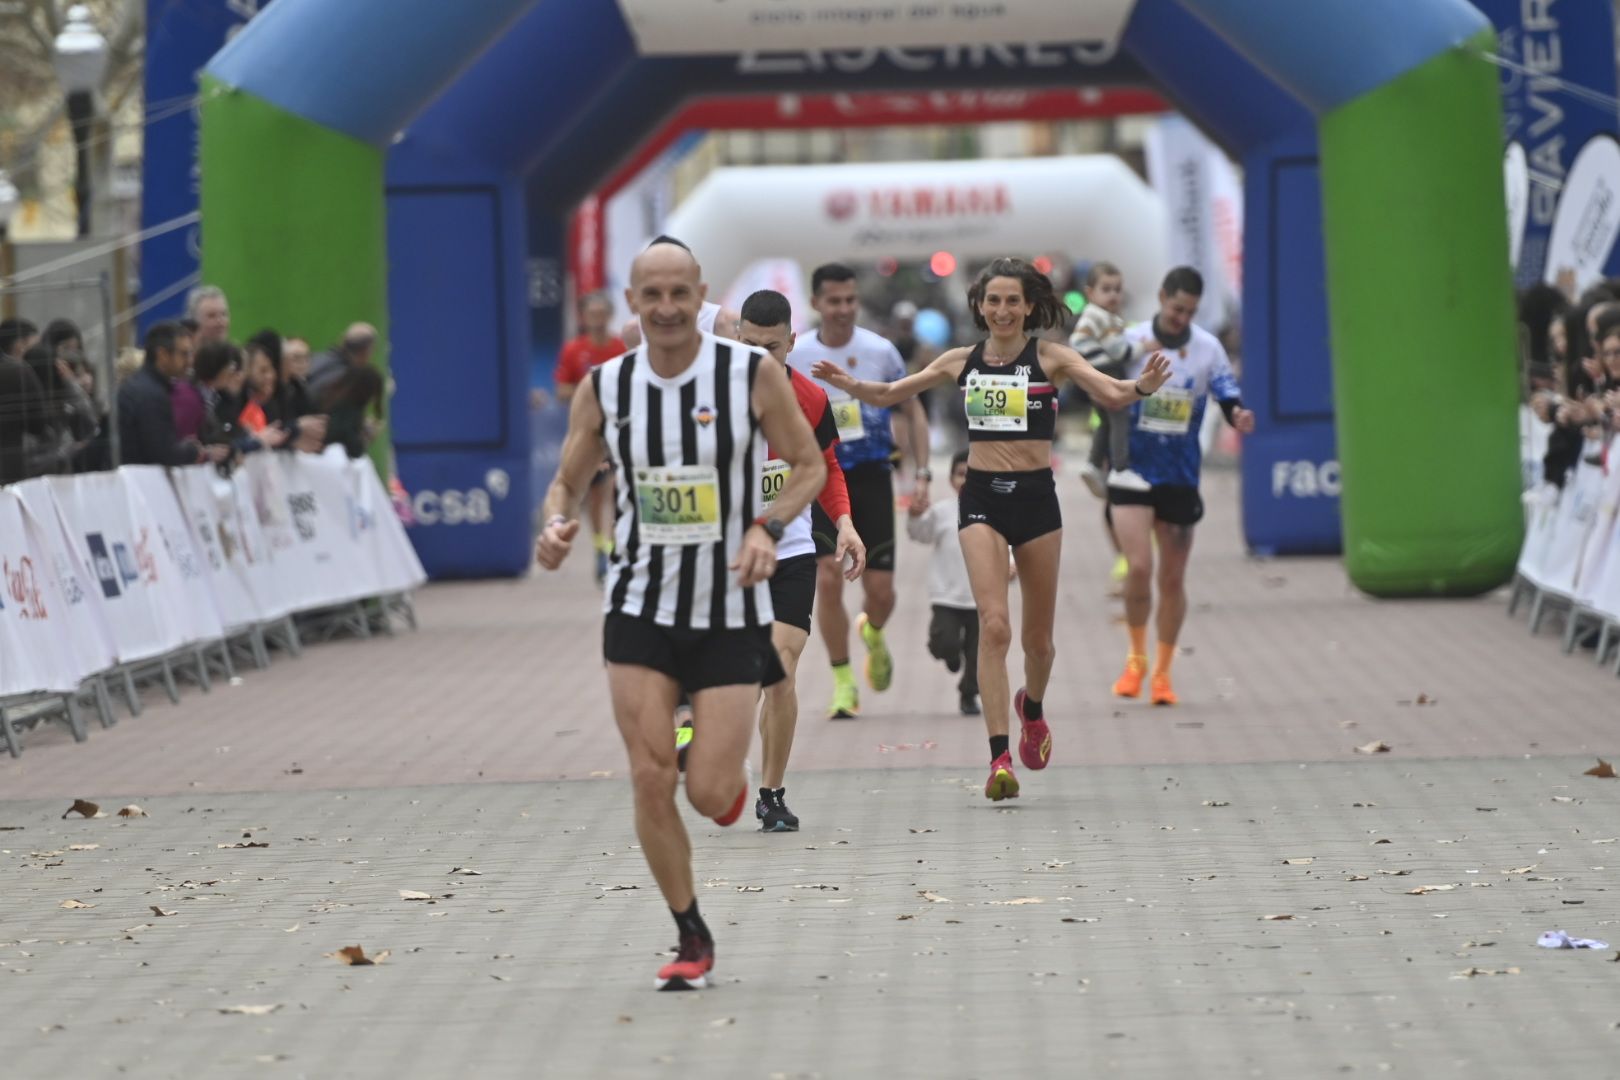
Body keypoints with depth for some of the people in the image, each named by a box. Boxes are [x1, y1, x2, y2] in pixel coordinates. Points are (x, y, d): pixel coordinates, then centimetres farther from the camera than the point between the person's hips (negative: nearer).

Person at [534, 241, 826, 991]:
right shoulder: (604, 388, -1)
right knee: (650, 779, -6)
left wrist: (768, 527, -16)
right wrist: (556, 527, -14)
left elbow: (809, 465, 2)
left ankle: (725, 763, 32)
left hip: (731, 612, -2)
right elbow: (567, 483, 10)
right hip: (640, 607, 2)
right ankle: (692, 939, 10)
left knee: (710, 795, -7)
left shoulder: (753, 374, -8)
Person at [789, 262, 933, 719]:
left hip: (872, 476, 0)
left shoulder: (880, 351, -3)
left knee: (880, 590, -2)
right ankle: (842, 682, 1)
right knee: (828, 579, -15)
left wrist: (921, 474, -1)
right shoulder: (794, 358, -3)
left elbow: (912, 411, 7)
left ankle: (873, 635, 36)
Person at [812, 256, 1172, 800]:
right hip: (982, 499, 0)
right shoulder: (962, 362, 6)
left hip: (1036, 496, 0)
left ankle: (1032, 708, 46)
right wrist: (850, 384, -7)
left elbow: (1110, 393, -15)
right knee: (994, 625, -16)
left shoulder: (1050, 357, -2)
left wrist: (1142, 386, -37)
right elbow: (888, 395, 13)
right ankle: (999, 758, -17)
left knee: (1037, 637, 11)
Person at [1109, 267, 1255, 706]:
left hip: (1181, 478, 2)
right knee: (1139, 567, -15)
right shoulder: (1131, 341, -5)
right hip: (1133, 472, -2)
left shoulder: (1208, 348, -1)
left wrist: (1238, 415, -28)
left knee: (1172, 578, 7)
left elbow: (1229, 398, -4)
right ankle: (1136, 658, 7)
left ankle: (1162, 672, 21)